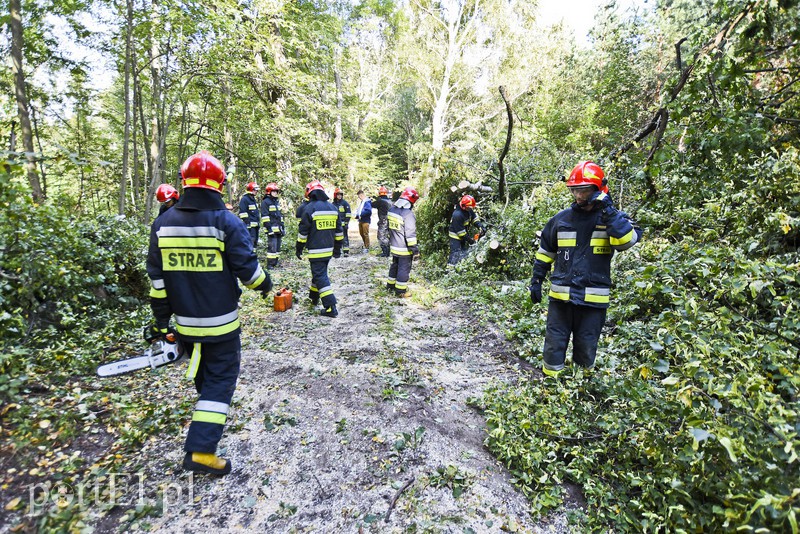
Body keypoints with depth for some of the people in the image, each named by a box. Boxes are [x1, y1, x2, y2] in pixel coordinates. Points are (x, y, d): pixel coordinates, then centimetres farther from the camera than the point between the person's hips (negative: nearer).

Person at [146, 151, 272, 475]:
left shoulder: (163, 223, -1)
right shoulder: (227, 222, -16)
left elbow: (157, 280, 2)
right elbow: (247, 268, -15)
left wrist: (161, 321, 10)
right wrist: (265, 284, 7)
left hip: (184, 322, 5)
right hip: (221, 322, -5)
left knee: (201, 372, 26)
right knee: (220, 378, 5)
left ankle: (211, 405, 50)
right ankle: (201, 450, 3)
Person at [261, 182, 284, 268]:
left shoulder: (277, 202, 20)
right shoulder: (265, 202, -6)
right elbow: (264, 217, -13)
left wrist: (283, 227, 18)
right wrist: (269, 229, -18)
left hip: (278, 229, 9)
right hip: (272, 229, -9)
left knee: (278, 246, 11)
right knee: (272, 247, -11)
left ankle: (275, 263, 20)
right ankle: (270, 264, -5)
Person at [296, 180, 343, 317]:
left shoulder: (310, 208, -11)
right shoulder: (333, 208, 9)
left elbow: (303, 232, -9)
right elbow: (338, 231, 13)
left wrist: (299, 249, 1)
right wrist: (337, 249, 20)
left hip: (316, 250, -7)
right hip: (329, 249, 7)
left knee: (320, 277, -4)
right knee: (319, 272, 23)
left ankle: (331, 307, -8)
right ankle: (314, 297, 41)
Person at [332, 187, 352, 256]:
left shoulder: (345, 203, -1)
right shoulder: (333, 204, 14)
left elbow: (348, 214, -5)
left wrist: (347, 223, -11)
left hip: (343, 224, -5)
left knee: (344, 237, -7)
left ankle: (346, 251, -4)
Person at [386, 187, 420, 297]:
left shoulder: (392, 210, 3)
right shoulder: (408, 214, -23)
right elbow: (411, 235, -22)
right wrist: (415, 250, -16)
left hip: (394, 246, 8)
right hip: (404, 249, -8)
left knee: (394, 265, 23)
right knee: (404, 269, 5)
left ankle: (391, 284, 36)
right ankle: (400, 290, 14)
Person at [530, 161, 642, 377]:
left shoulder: (613, 218, 0)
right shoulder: (562, 219, 5)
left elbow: (627, 240, -22)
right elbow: (545, 252, 13)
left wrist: (608, 211, -22)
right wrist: (536, 281, 12)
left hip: (593, 299, -1)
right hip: (561, 295, 2)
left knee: (586, 347, 12)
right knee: (555, 343, 8)